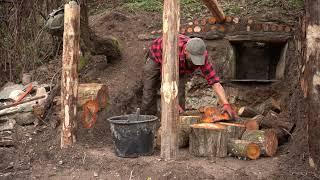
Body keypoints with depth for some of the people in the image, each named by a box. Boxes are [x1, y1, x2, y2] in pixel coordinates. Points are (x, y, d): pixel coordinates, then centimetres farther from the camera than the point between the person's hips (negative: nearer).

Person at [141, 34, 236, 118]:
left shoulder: (201, 54, -32)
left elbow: (214, 81, -34)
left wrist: (226, 104, -45)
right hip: (156, 58, -3)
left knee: (179, 95, -11)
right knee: (149, 92, -3)